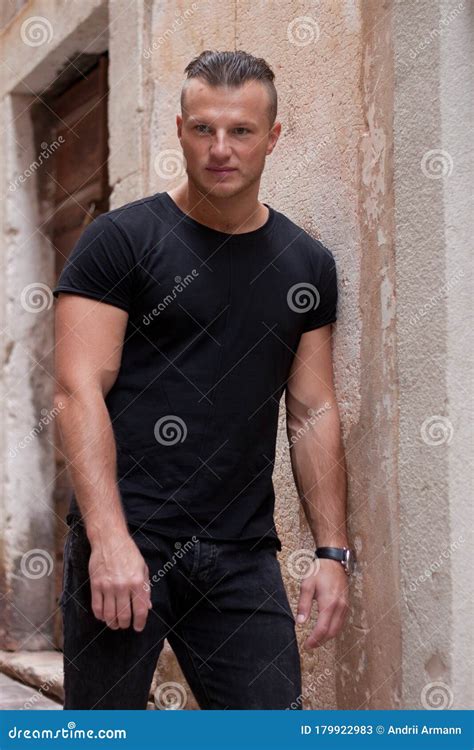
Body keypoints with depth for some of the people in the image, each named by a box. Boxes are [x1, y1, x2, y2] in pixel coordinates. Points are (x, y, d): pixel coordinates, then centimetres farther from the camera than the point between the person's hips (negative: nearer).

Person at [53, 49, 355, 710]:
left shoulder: (307, 264, 12)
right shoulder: (120, 240, -2)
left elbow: (313, 413, 14)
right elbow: (80, 391, -9)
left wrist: (334, 551, 6)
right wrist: (109, 539, -19)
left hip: (243, 554, 4)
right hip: (126, 540, -4)